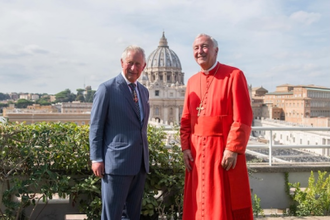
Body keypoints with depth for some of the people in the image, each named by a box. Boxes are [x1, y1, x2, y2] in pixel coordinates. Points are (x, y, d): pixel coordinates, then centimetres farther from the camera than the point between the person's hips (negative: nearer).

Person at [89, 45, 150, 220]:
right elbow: (95, 127, -6)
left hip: (140, 163, 6)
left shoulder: (144, 91, 13)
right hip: (117, 162, -6)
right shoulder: (107, 89, -6)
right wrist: (96, 159, -10)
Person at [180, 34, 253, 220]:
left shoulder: (234, 75, -6)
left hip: (224, 149, -5)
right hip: (197, 151, 6)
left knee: (228, 205, 2)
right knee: (200, 204, 11)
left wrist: (233, 149, -17)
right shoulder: (192, 81, 13)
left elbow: (243, 117, -12)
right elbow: (186, 119, 13)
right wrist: (186, 147, 3)